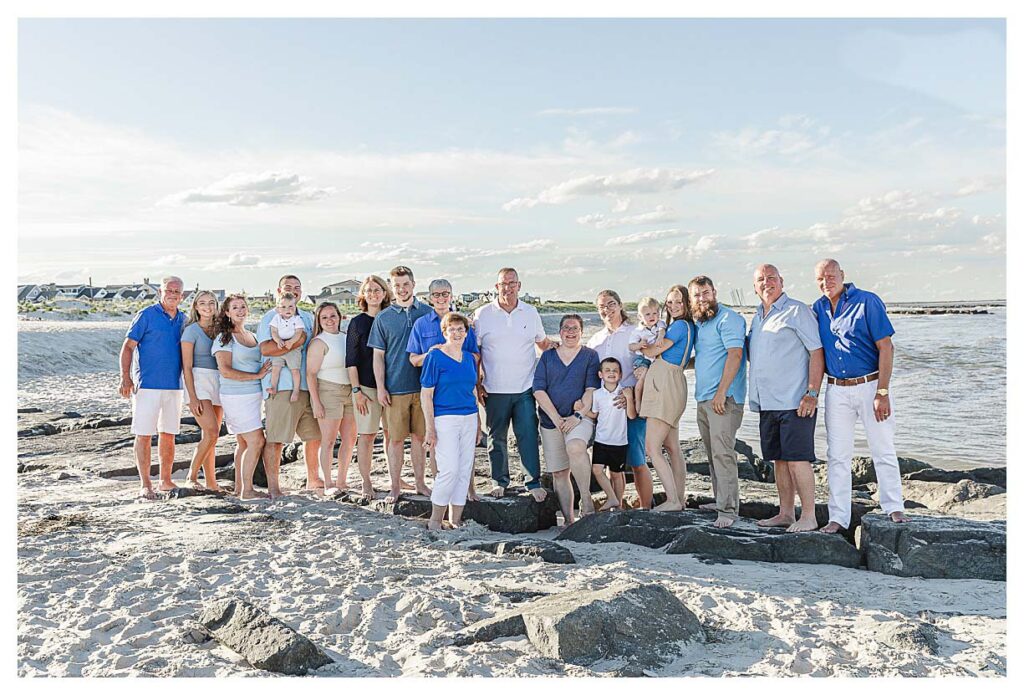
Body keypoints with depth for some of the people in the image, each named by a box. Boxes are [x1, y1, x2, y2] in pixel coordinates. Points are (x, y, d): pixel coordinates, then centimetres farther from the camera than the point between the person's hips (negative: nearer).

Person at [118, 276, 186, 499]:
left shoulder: (183, 320, 13)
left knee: (168, 434, 10)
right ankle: (145, 485, 3)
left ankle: (165, 481, 20)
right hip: (147, 385, -5)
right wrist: (125, 377, -14)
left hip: (174, 386, 5)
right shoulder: (146, 316, -2)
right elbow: (128, 347, -4)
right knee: (144, 435, -2)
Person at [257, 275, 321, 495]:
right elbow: (265, 348, -14)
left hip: (307, 385, 7)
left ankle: (313, 480, 26)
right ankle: (273, 487, 2)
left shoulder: (308, 317, 20)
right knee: (275, 439, -5)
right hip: (280, 386, -6)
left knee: (314, 435, 11)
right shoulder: (270, 318, 1)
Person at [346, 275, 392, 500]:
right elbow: (351, 360, -2)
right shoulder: (358, 322, 0)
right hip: (367, 386, -3)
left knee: (391, 433, 6)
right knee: (366, 435, -1)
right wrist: (356, 390, -8)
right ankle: (366, 483, 8)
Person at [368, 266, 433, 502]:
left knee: (419, 436, 9)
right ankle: (395, 487, 13)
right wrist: (380, 387, -3)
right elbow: (378, 356, 4)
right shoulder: (383, 318, 3)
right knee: (396, 439, 2)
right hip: (395, 388, -1)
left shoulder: (427, 313, 6)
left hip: (423, 386, 1)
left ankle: (420, 483, 20)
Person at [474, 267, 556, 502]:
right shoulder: (483, 314, 1)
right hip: (494, 389, 0)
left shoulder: (531, 313, 7)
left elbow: (543, 342, 21)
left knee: (528, 435, -4)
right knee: (496, 437, 9)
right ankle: (499, 481, 24)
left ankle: (534, 482, 6)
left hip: (525, 388, 0)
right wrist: (476, 383, 0)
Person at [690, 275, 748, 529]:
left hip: (724, 398, -9)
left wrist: (721, 392, -22)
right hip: (703, 398, 9)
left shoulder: (728, 318, -8)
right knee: (712, 453, 12)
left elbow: (734, 355, -18)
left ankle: (728, 509, -10)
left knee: (723, 452, -12)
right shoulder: (698, 323, 20)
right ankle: (720, 500, 21)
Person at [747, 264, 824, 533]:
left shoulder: (797, 310, -4)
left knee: (797, 459, -7)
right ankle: (786, 513, 20)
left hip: (794, 401, -7)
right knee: (779, 460, 12)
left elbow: (817, 352, -10)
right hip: (767, 402, 8)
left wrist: (812, 393, -16)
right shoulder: (757, 317, 19)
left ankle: (808, 516, 2)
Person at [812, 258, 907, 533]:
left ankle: (894, 508, 20)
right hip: (836, 390, 4)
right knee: (838, 456, 6)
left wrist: (882, 393, -16)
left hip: (870, 385, -4)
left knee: (884, 451, 4)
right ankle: (838, 517, 13)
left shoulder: (868, 302, -9)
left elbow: (886, 347, -11)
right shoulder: (818, 308, 6)